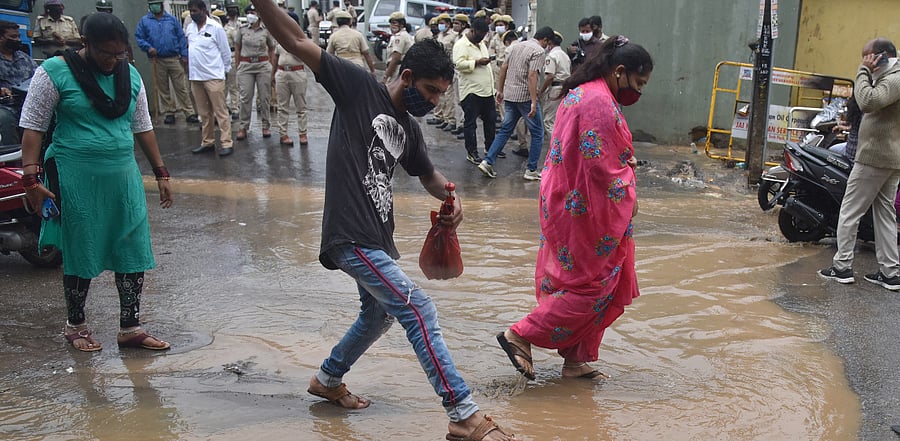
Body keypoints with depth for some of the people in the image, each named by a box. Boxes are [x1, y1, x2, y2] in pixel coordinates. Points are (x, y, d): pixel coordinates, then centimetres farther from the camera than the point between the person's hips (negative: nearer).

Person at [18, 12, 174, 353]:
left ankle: (130, 328, 15)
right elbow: (33, 127, -7)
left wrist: (160, 174, 13)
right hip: (77, 179, -5)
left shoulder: (130, 74, 7)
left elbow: (142, 127, 14)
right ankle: (75, 325, 26)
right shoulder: (55, 72, -8)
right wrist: (30, 177, -14)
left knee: (134, 254, 4)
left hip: (123, 177, 5)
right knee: (80, 253, 6)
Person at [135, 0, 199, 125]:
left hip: (174, 59, -1)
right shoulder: (144, 21, 5)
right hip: (157, 61, 1)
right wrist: (148, 47, -13)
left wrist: (184, 55, -1)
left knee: (181, 87, -1)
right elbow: (138, 37, 5)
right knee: (163, 89, 7)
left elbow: (181, 37, 6)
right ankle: (169, 113, 16)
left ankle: (189, 112, 1)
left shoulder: (172, 19, 6)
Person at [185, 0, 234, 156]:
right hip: (195, 77, 6)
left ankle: (227, 143, -3)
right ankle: (207, 142, 20)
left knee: (220, 111, -4)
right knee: (204, 113, 13)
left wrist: (224, 69, 2)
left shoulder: (215, 28, -7)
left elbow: (226, 52, -3)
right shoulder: (190, 28, 10)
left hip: (213, 77, -6)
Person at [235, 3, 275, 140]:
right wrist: (238, 66, 6)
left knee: (264, 97, 3)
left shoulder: (266, 30, 0)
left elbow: (272, 50, 7)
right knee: (245, 97, -1)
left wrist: (273, 68, 2)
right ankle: (243, 127, 5)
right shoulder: (242, 30, 3)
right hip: (246, 66, 1)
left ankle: (266, 126, 14)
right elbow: (237, 48, 11)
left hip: (263, 65, -1)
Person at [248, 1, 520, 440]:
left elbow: (428, 174, 27)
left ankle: (328, 380, 47)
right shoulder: (359, 87, -8)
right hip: (352, 237, -10)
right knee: (419, 311, -13)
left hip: (378, 238, 10)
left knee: (378, 314, 25)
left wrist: (450, 198, 5)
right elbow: (297, 43, -12)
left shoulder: (408, 128, 13)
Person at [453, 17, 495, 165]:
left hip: (487, 90, 8)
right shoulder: (461, 44, -11)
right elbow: (458, 64, -24)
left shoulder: (481, 43, 17)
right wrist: (477, 62, -23)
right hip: (471, 91, -8)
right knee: (470, 123, 1)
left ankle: (490, 147, 29)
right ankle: (471, 153, 8)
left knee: (490, 120, 15)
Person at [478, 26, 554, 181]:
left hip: (509, 95, 7)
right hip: (525, 97, -7)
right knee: (537, 133, 5)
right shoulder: (538, 51, -11)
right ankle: (531, 170, 6)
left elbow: (503, 68, 14)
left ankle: (488, 162, 6)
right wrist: (534, 102, -23)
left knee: (505, 130, 15)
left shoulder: (516, 46, 13)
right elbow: (531, 76, -20)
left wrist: (500, 90, 21)